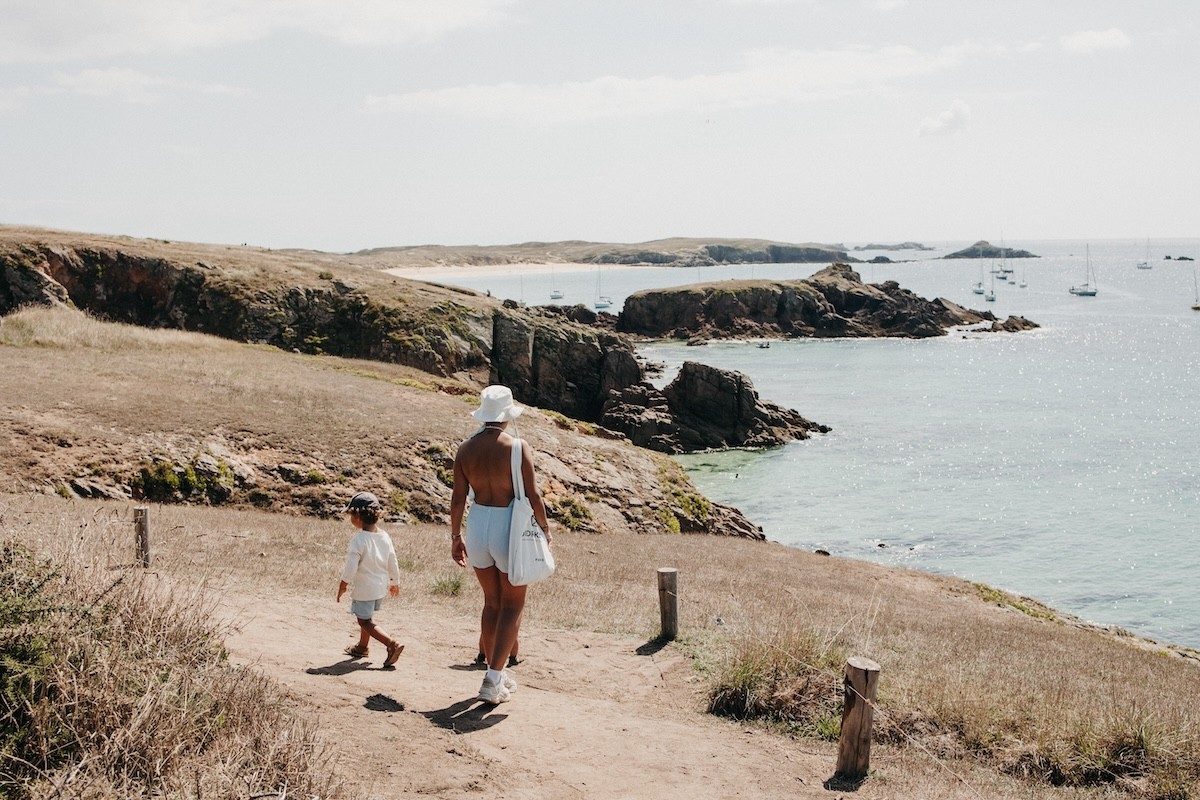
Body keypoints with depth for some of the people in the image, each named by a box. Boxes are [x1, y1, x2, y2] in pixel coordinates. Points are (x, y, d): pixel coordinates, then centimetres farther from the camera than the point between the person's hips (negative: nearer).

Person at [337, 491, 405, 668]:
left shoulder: (359, 539, -22)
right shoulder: (385, 537, 0)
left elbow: (351, 566, -23)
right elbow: (393, 563, 8)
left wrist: (343, 585, -9)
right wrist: (395, 582, 22)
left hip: (363, 589, -8)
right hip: (380, 587, 8)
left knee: (365, 622, 1)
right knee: (367, 617, 25)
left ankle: (393, 644, -14)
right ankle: (362, 647, 41)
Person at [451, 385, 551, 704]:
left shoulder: (465, 449, -1)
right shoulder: (518, 448, -13)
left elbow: (457, 498, 1)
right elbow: (533, 494, -11)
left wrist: (455, 537, 12)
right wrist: (545, 528, 3)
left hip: (477, 525, 5)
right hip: (509, 528, -4)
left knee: (492, 602, 20)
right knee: (512, 606, 8)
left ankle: (496, 673, 29)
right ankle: (492, 682, 0)